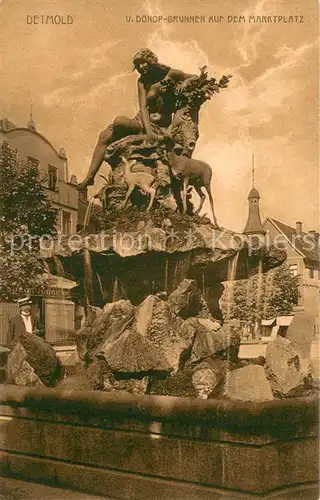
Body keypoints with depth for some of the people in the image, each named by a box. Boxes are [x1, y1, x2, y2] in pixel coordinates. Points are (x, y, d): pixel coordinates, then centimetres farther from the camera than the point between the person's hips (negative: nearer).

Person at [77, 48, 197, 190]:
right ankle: (89, 177, -1)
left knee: (119, 121, -27)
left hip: (159, 126, -6)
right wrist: (148, 129, -29)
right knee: (105, 136, -4)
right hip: (144, 121, 6)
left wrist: (184, 83, -16)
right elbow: (143, 107, -11)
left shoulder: (169, 74, -7)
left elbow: (194, 77, 8)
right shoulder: (142, 81, 3)